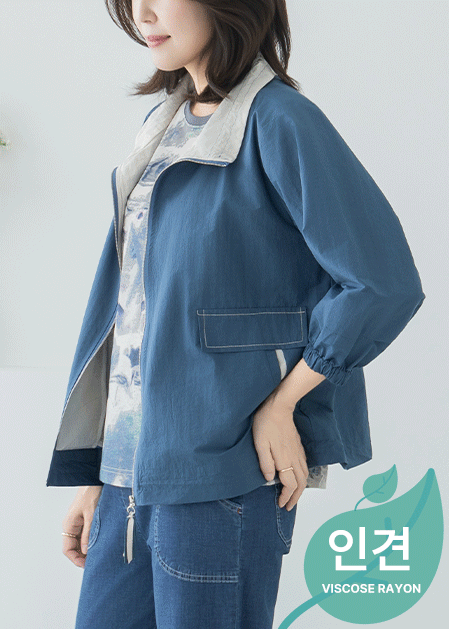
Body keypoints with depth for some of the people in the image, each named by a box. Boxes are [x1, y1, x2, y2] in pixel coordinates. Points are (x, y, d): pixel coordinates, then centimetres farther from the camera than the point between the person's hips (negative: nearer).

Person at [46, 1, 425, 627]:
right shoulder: (165, 125, 14)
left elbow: (385, 282, -15)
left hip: (222, 471, -7)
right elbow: (128, 302, 14)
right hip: (129, 467, 7)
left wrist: (280, 404, -10)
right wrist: (91, 474, 13)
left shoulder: (278, 120, -9)